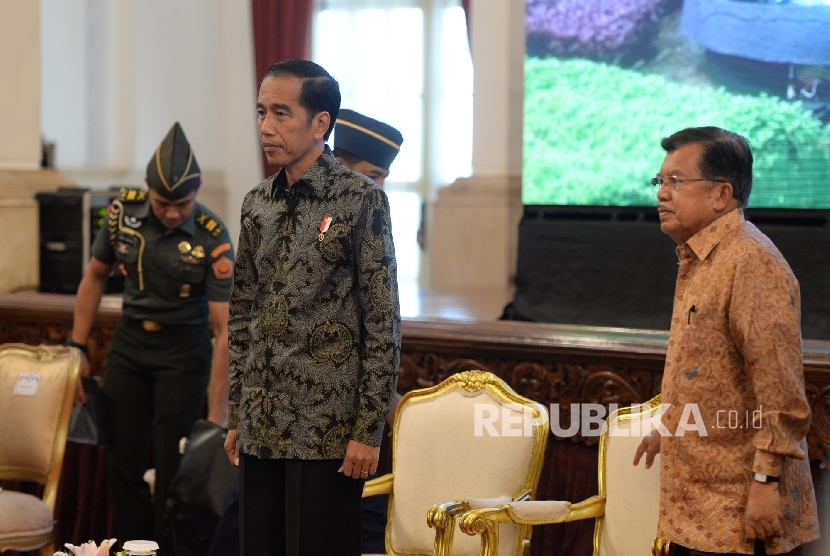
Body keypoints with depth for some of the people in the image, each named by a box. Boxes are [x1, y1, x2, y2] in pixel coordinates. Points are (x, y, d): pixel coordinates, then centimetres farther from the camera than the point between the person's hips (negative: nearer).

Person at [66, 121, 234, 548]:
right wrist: (77, 347, 5)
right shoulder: (123, 211, -8)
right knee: (122, 456, 6)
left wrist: (218, 413, -24)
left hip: (182, 351, -4)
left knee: (172, 461, -4)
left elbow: (225, 329, -21)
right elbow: (95, 276, 8)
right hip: (128, 342, 4)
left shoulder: (213, 239, -20)